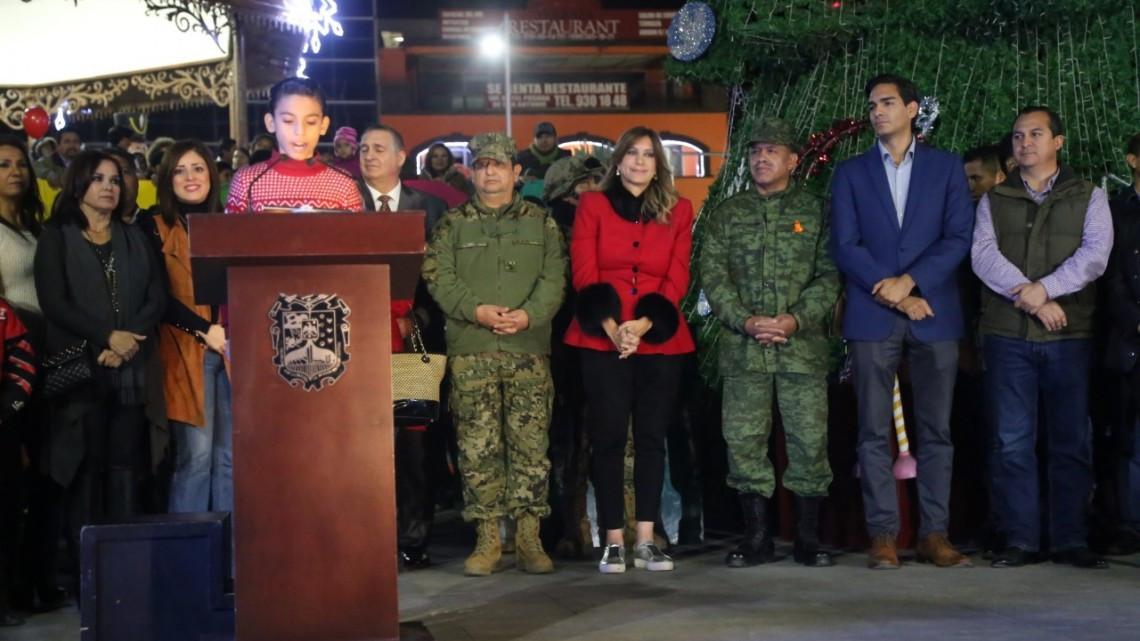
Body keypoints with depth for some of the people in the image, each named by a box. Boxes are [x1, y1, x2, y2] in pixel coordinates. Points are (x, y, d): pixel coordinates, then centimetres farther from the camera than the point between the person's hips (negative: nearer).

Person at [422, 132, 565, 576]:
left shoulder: (541, 223, 12)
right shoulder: (452, 224, 11)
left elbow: (554, 278, 3)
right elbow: (438, 277, 1)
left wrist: (529, 314, -14)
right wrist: (476, 310, -14)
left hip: (529, 350, 0)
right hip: (470, 352, 0)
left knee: (531, 445, -1)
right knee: (478, 448, -1)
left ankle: (529, 538, 7)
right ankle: (487, 540, 7)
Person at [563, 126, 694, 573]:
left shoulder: (679, 211, 11)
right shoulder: (592, 205, 7)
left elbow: (677, 277, 3)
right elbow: (584, 274, 0)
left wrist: (644, 324, -12)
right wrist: (611, 328, -13)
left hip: (660, 341, 2)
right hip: (603, 341, -2)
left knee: (652, 438, 3)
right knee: (608, 439, -3)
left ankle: (646, 542, 7)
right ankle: (613, 542, 2)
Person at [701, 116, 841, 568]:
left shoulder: (815, 211, 8)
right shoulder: (727, 214, 12)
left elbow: (829, 275, 1)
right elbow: (713, 275, 4)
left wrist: (797, 318, -13)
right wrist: (746, 321, -10)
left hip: (803, 346, -1)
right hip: (743, 349, 1)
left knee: (810, 441, -1)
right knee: (744, 441, 2)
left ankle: (808, 538, 10)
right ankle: (756, 538, 12)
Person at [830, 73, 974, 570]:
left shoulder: (946, 167, 11)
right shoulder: (850, 173, 11)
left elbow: (958, 238, 1)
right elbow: (844, 246, 2)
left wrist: (909, 281, -11)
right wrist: (894, 296, -8)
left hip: (935, 316, 0)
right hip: (872, 318, 0)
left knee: (936, 430, 1)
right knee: (875, 432, -1)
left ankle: (934, 534, 6)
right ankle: (883, 536, 2)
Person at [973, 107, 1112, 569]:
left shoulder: (1089, 197, 9)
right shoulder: (993, 201, 12)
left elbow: (1095, 254, -5)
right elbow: (983, 254, -2)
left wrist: (1044, 288, -17)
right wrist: (1029, 296, -15)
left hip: (1070, 336, -1)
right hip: (1007, 335, 1)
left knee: (1072, 441, 1)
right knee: (1012, 441, 0)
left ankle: (1070, 540, 8)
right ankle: (1019, 540, 6)